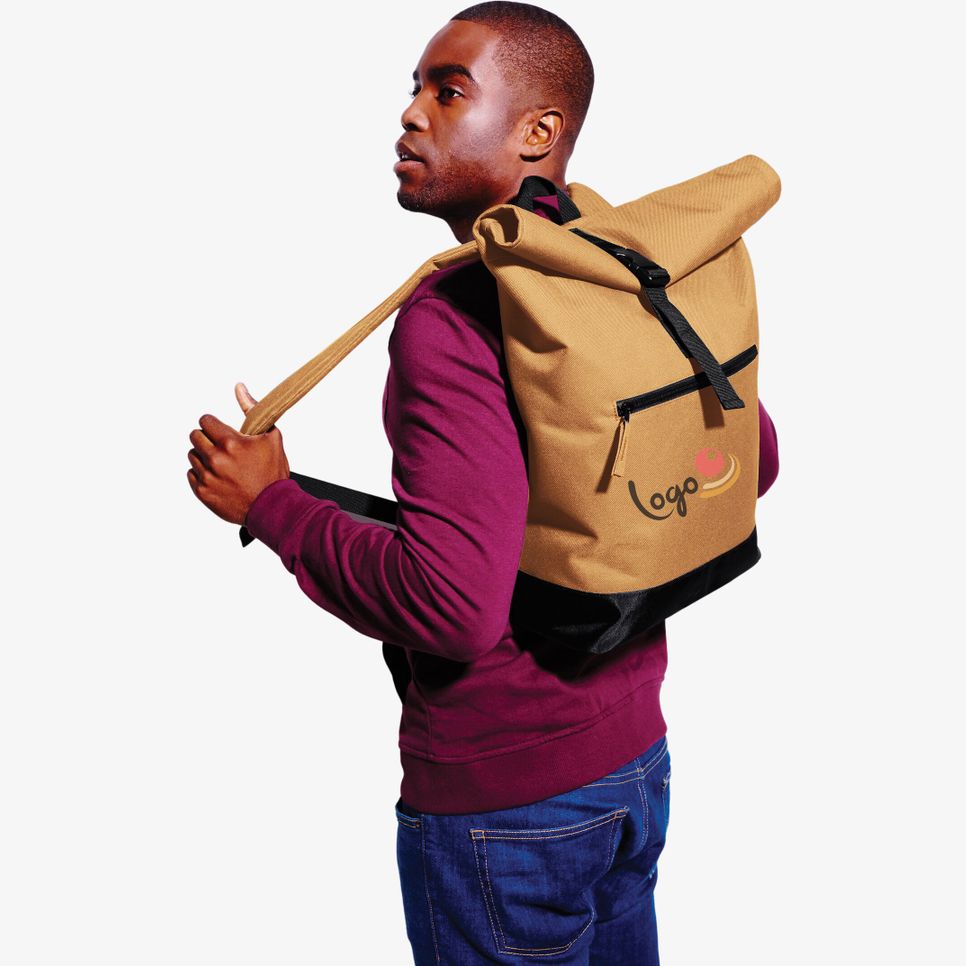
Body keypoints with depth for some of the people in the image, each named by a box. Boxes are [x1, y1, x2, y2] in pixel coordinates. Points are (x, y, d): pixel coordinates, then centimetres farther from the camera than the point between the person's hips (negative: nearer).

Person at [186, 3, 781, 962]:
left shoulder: (452, 315, -24)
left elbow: (452, 604, -32)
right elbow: (752, 460, 13)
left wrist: (271, 504, -19)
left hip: (502, 801, -7)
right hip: (635, 754, 8)